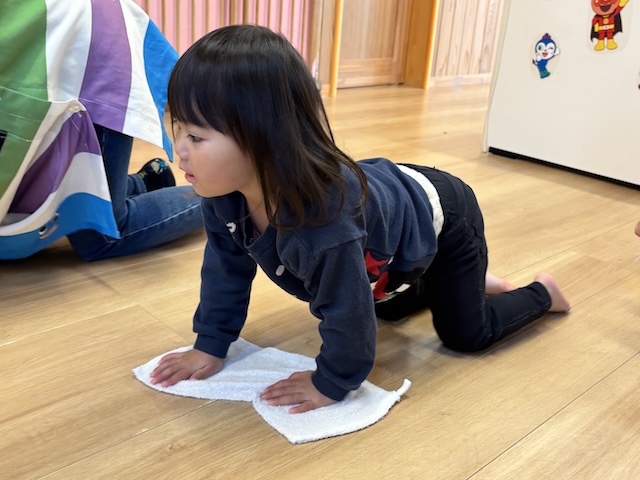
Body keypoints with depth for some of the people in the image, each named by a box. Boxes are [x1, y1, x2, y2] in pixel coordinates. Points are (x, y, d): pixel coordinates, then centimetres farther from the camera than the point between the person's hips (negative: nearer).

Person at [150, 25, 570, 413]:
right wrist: (211, 345, -8)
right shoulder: (223, 191, -25)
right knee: (387, 306, 30)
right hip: (395, 198, 7)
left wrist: (331, 384, -22)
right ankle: (459, 284, 49)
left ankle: (542, 293, 35)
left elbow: (347, 315, -37)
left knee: (465, 333, 9)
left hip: (441, 220, -7)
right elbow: (226, 268, -10)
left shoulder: (325, 219, -49)